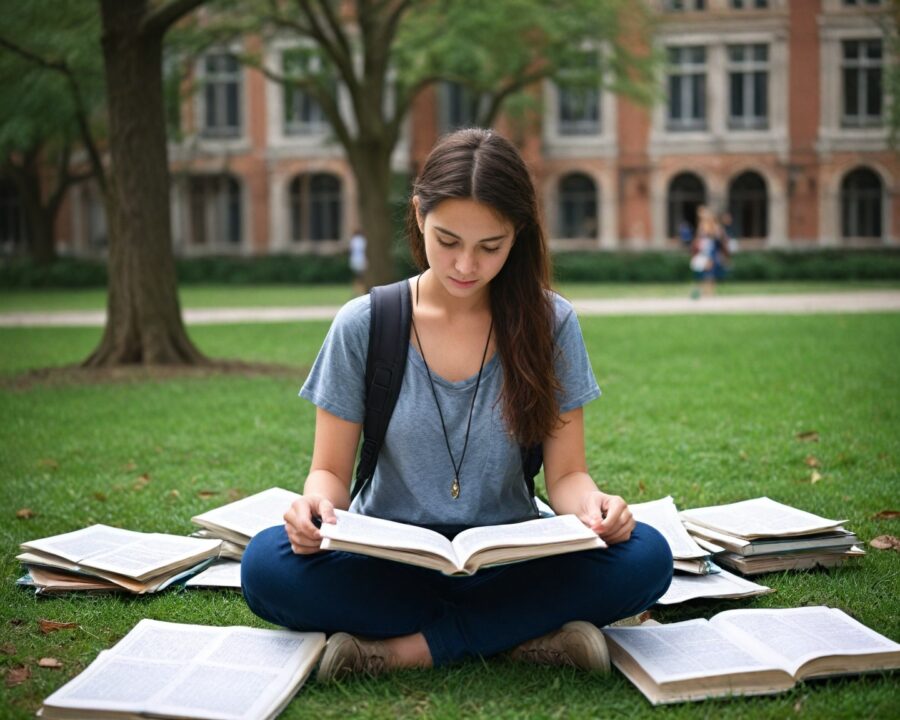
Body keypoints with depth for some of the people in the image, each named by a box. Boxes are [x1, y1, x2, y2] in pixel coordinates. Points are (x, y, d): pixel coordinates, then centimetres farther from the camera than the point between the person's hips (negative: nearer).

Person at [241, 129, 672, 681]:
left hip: (509, 560, 1)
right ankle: (524, 633, -24)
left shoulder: (548, 323, -1)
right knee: (268, 563, -30)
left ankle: (402, 646, -24)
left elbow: (566, 472, 1)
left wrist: (590, 503, -23)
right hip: (388, 561, 0)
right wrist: (317, 502, -23)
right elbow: (332, 470, 2)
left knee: (645, 556, -27)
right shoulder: (363, 326, -2)